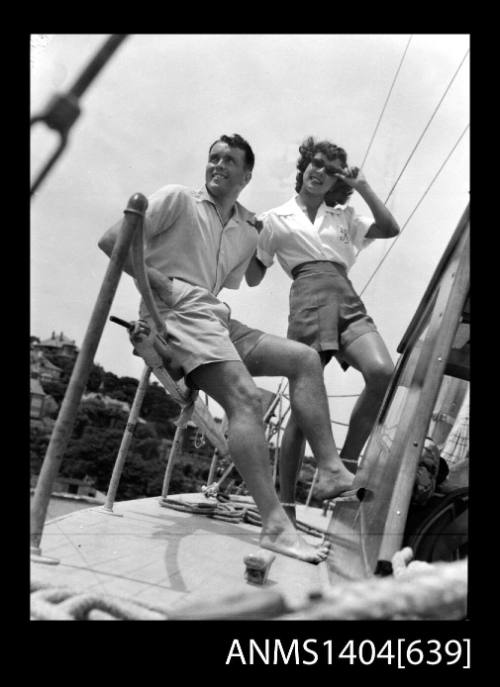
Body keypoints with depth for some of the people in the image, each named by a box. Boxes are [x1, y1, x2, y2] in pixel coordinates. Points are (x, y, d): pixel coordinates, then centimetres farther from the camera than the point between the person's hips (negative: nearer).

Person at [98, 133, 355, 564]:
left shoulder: (247, 233, 20)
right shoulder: (178, 199, 2)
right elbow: (111, 240, -3)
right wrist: (160, 282, -11)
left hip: (216, 318, 7)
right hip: (176, 313, -7)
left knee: (304, 358, -4)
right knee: (246, 398, -25)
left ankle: (331, 470, -7)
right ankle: (275, 525, -27)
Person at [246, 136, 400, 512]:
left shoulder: (344, 216, 27)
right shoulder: (276, 219, 18)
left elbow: (390, 228, 13)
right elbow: (253, 277, 16)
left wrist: (362, 186, 14)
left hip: (348, 300, 3)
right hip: (309, 298, -3)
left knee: (382, 371, -27)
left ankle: (345, 465, -10)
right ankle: (286, 501, 4)